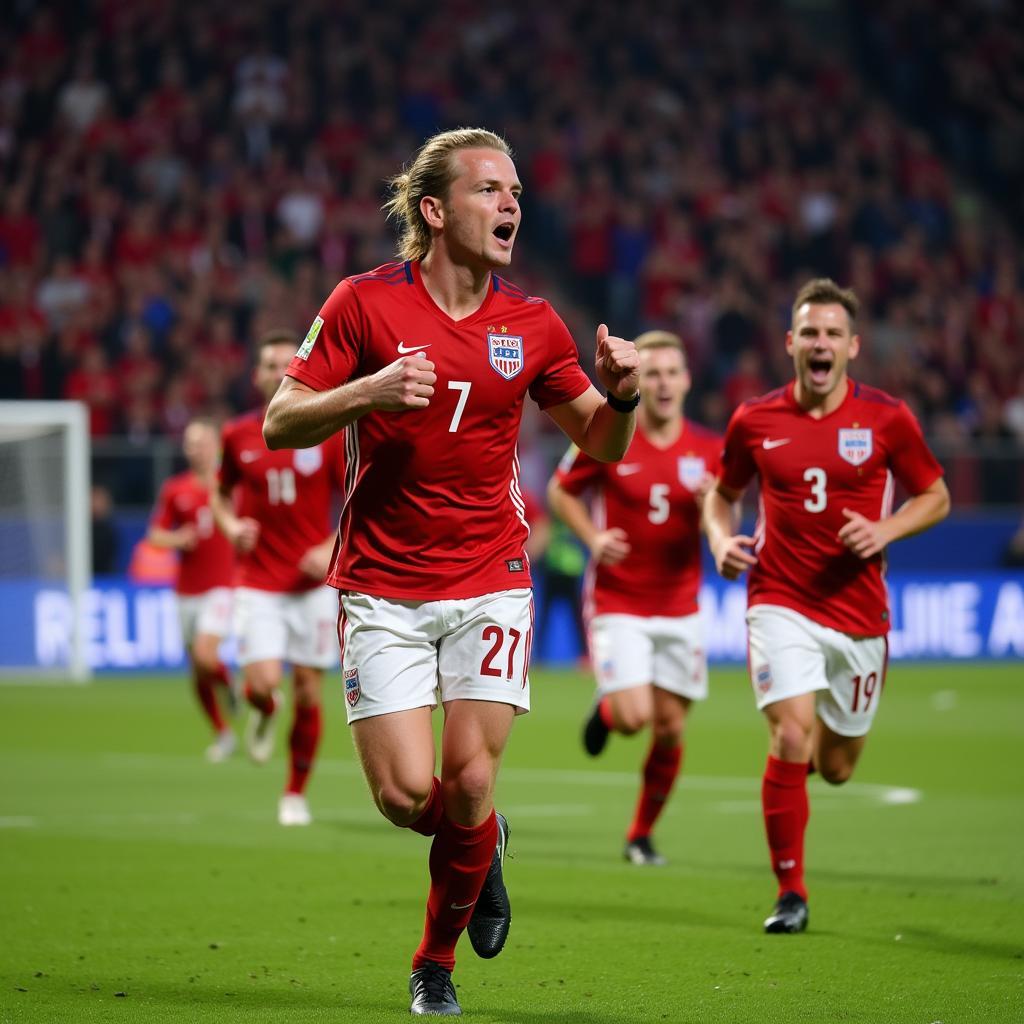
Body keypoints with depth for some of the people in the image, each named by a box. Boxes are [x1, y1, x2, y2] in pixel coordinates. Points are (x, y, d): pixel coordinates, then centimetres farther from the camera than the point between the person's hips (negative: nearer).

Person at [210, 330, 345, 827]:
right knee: (262, 683, -16)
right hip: (258, 584, 0)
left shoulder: (327, 433, -2)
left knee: (308, 693, 1)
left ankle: (296, 794, 18)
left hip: (313, 583, 0)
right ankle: (264, 712, 22)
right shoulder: (238, 435, 2)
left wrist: (333, 548, -13)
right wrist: (231, 526, -4)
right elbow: (221, 495, 18)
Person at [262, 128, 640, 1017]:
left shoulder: (531, 325, 2)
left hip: (490, 586, 2)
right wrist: (368, 392, -22)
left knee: (470, 787, -7)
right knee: (405, 793, -9)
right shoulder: (365, 303, -5)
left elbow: (598, 442, 13)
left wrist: (621, 395, -10)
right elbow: (280, 424, -5)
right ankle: (481, 846, 28)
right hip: (382, 590, -1)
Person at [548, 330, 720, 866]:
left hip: (679, 608, 3)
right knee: (633, 717, -16)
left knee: (670, 728, 4)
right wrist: (594, 538, -10)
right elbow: (561, 491, 6)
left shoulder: (708, 450, -1)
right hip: (617, 604, -3)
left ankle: (642, 834, 23)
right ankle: (605, 711, 22)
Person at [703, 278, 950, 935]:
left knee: (837, 767, 9)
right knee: (791, 737, -19)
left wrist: (884, 530, -11)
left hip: (857, 610, 1)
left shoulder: (887, 419, -3)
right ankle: (791, 893, -7)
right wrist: (723, 540, -5)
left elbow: (936, 496, 7)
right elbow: (723, 495, 16)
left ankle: (830, 731, 49)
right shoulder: (755, 422, 0)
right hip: (781, 603, -1)